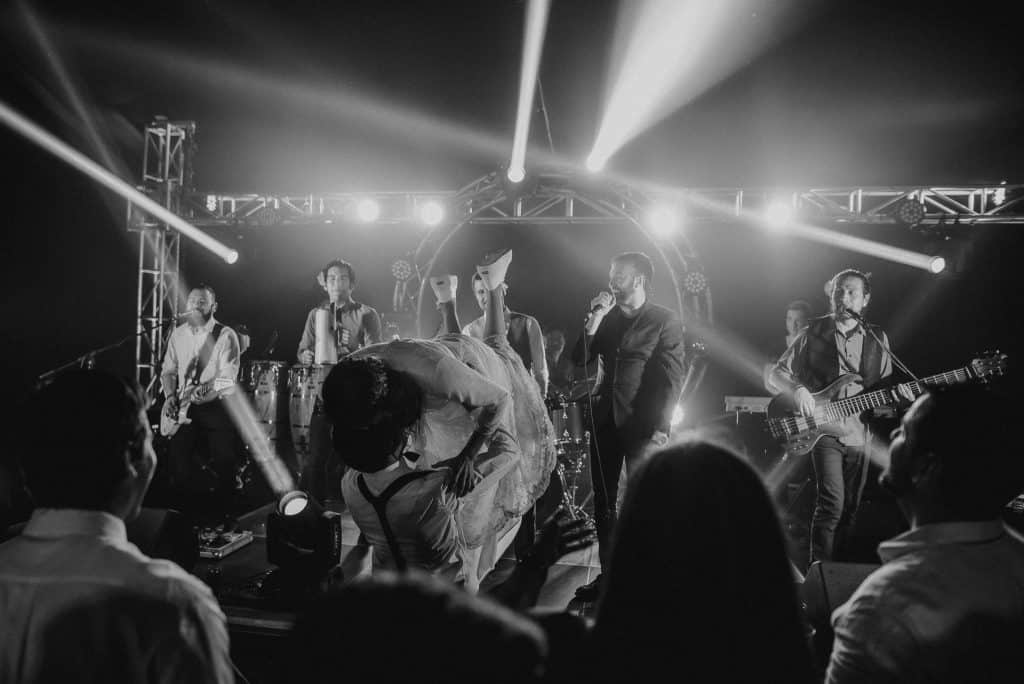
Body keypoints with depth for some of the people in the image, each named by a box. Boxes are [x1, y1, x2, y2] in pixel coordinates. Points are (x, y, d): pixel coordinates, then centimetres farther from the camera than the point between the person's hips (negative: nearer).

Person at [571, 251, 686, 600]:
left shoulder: (665, 321, -3)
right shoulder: (609, 318, 12)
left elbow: (672, 378, -8)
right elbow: (580, 359, 6)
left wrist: (661, 427, -16)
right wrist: (596, 318, -5)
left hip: (642, 424, -6)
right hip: (606, 420, 6)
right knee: (603, 502, 9)